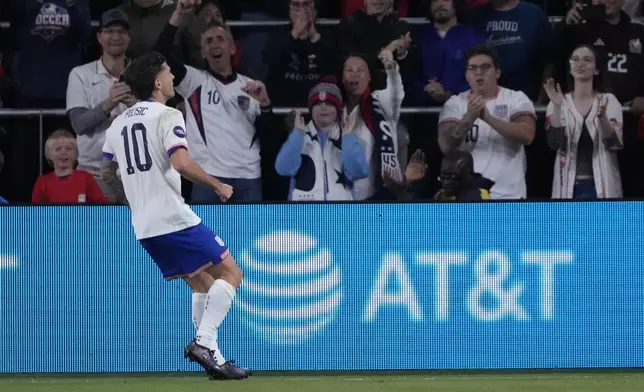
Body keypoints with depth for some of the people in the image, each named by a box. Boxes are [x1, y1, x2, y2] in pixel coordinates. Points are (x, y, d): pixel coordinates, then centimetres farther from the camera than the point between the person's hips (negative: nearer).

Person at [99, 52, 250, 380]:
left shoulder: (118, 124, 14)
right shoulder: (167, 116, -8)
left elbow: (107, 174, 23)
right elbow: (181, 164, -21)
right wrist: (218, 186, -9)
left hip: (144, 227, 8)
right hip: (174, 218, -8)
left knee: (203, 284, 18)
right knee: (230, 273, -2)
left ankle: (212, 356, 8)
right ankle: (203, 342, -17)